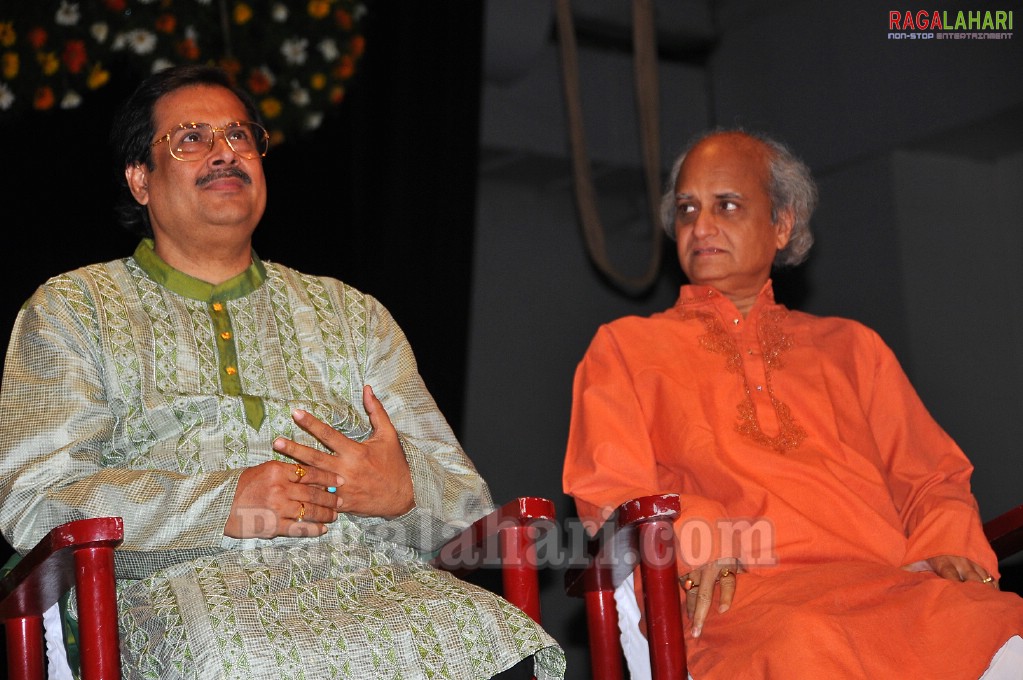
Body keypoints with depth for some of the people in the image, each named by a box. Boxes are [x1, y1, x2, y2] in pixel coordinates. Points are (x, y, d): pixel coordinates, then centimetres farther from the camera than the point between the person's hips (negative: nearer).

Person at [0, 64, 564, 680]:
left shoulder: (350, 312, 25)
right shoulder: (73, 307, 16)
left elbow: (467, 503, 20)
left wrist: (404, 490, -6)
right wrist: (226, 504, -12)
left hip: (379, 582, 4)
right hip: (193, 587, -3)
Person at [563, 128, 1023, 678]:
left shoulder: (850, 346, 30)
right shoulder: (624, 348, 23)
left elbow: (931, 479, 23)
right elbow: (609, 497, 10)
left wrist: (947, 548, -2)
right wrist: (697, 539, -12)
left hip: (886, 588, 3)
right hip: (739, 596, -3)